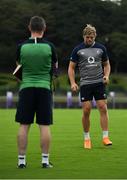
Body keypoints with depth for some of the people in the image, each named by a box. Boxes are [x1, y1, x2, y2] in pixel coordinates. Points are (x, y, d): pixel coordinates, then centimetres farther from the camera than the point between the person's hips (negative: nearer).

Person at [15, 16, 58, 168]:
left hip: (26, 88, 1)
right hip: (44, 87, 0)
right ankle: (45, 160, 2)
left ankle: (21, 160, 4)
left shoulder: (22, 47, -2)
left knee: (24, 126, 3)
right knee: (44, 126, 2)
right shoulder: (49, 46, -3)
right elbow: (55, 65, 13)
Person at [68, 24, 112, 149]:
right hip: (85, 84, -1)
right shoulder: (78, 50, 2)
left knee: (103, 108, -6)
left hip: (99, 83, 1)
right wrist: (73, 83, -7)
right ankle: (87, 138, 9)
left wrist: (106, 76, -2)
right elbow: (71, 67, 5)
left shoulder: (101, 48, 7)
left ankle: (105, 137, -1)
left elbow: (106, 64, 17)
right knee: (86, 110, -4)